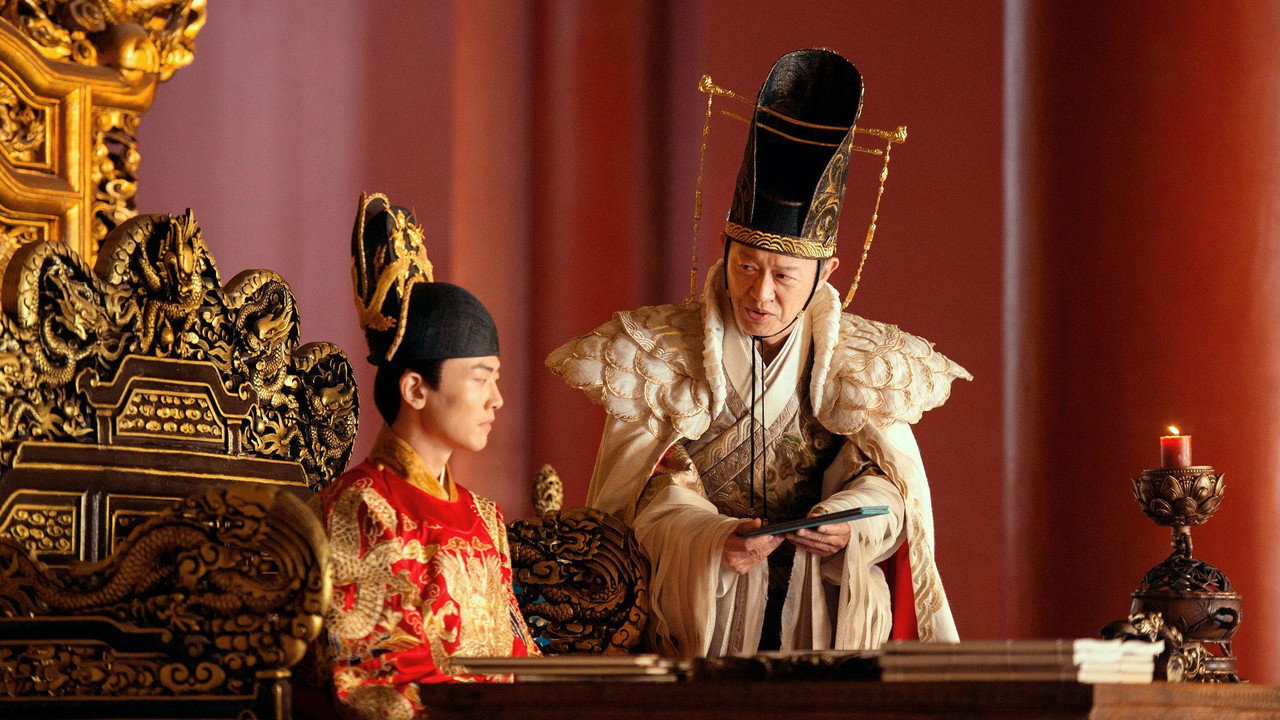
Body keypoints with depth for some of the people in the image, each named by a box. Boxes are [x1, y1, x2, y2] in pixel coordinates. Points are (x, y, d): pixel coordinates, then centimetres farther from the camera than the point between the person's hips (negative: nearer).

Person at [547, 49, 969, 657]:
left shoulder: (862, 363, 6)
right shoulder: (658, 355, 1)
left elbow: (884, 479, -3)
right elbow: (654, 497, -6)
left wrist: (847, 524, -26)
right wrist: (716, 540, -27)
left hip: (829, 618, 2)